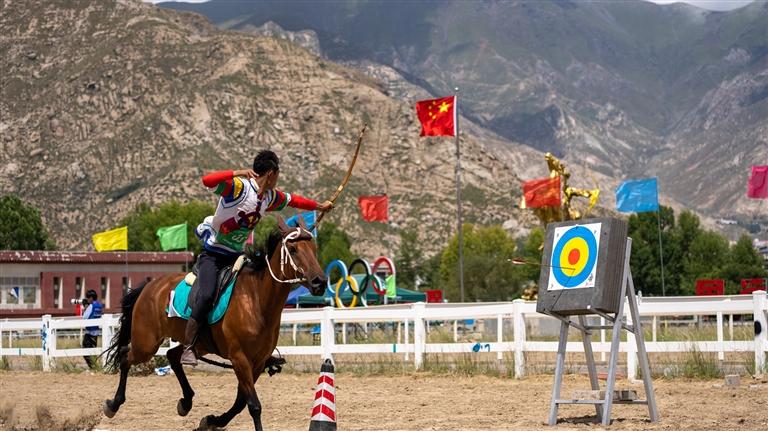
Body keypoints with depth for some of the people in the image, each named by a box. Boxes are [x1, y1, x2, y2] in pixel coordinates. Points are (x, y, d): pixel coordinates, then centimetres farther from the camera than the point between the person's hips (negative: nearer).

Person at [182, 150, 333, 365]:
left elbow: (293, 200, 27)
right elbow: (207, 181, -36)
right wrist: (239, 173, -34)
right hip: (212, 254, -8)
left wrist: (320, 206, 40)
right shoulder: (238, 187, -19)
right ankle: (188, 349, -20)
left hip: (237, 255, 8)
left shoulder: (271, 196, 6)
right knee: (207, 295, -27)